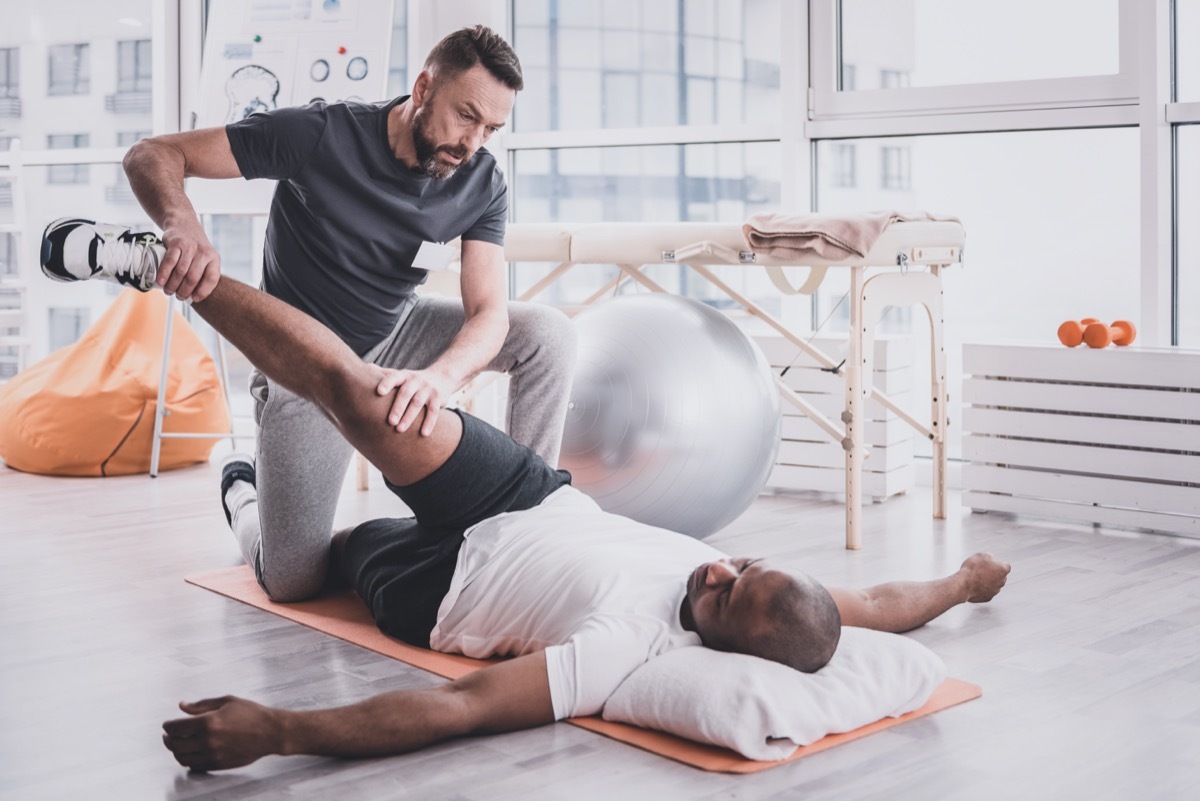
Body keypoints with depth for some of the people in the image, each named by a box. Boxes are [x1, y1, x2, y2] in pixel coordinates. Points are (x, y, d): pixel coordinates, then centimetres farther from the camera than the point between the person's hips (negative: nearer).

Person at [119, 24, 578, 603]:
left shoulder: (481, 183, -14)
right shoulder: (322, 136, -27)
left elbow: (488, 311, -22)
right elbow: (152, 156, -26)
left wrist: (440, 376, -45)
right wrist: (184, 228, -50)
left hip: (395, 338, 4)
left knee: (547, 333, -17)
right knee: (293, 584, -8)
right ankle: (245, 492, 27)